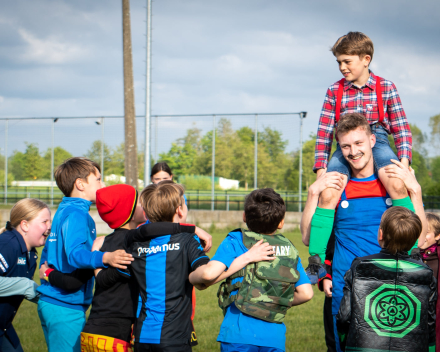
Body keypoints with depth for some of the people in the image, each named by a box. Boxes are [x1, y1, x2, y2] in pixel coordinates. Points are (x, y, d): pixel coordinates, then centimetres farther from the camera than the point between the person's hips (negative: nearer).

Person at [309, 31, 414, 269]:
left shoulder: (386, 88, 8)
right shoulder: (334, 91, 11)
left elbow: (401, 129, 8)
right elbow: (324, 133, 11)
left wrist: (404, 160, -7)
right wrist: (321, 167, 1)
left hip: (377, 142, -1)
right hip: (345, 146, 1)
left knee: (396, 184, -32)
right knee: (327, 194, -24)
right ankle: (316, 258, -15)